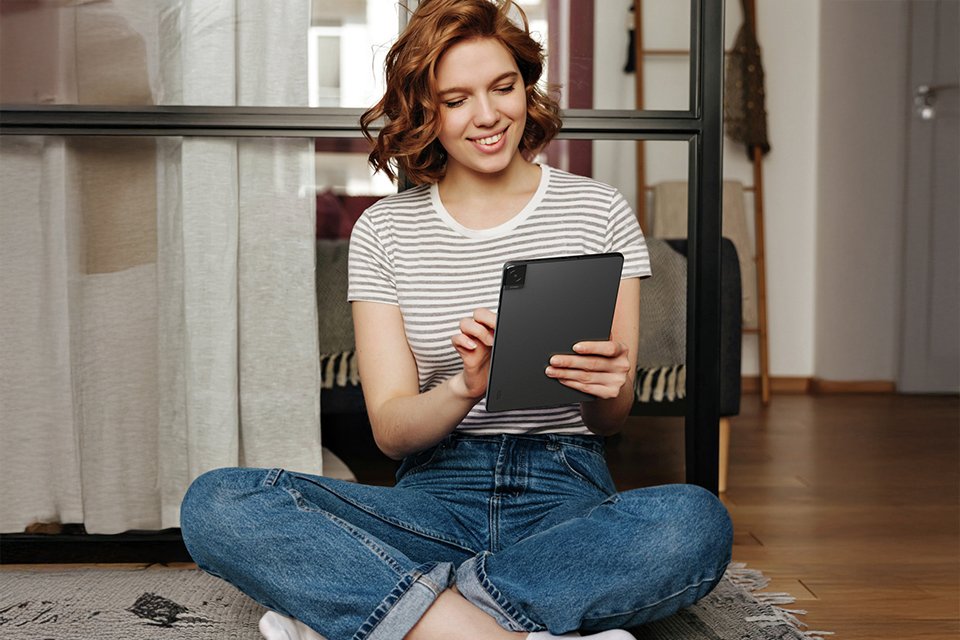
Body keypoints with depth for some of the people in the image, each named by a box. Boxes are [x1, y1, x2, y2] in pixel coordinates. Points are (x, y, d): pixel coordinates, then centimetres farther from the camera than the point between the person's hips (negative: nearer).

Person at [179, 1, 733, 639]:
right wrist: (465, 389, -23)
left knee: (696, 522, -36)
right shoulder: (384, 231, 7)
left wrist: (606, 389, -22)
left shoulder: (600, 211, 5)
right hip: (436, 498, 1)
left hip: (567, 498, 0)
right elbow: (391, 429, -1)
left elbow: (613, 419, 3)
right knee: (215, 504, -23)